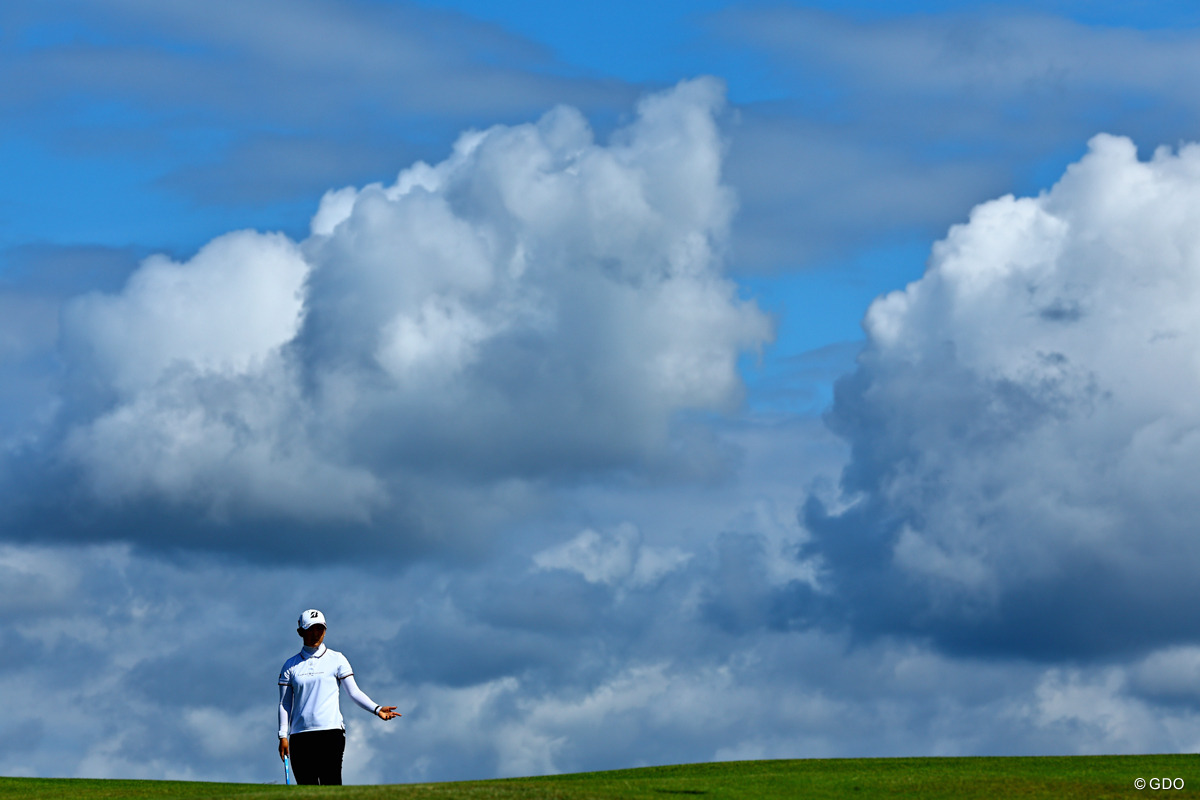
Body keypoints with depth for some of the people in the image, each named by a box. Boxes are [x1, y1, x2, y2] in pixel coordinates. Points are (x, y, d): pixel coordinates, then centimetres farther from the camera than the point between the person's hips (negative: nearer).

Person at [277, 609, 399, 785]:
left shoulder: (336, 659, 7)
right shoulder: (291, 665, 13)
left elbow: (353, 692, 3)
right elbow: (284, 704, 13)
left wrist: (376, 709, -11)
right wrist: (283, 736, 4)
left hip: (330, 731, -2)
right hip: (300, 736, 2)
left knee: (331, 785, -13)